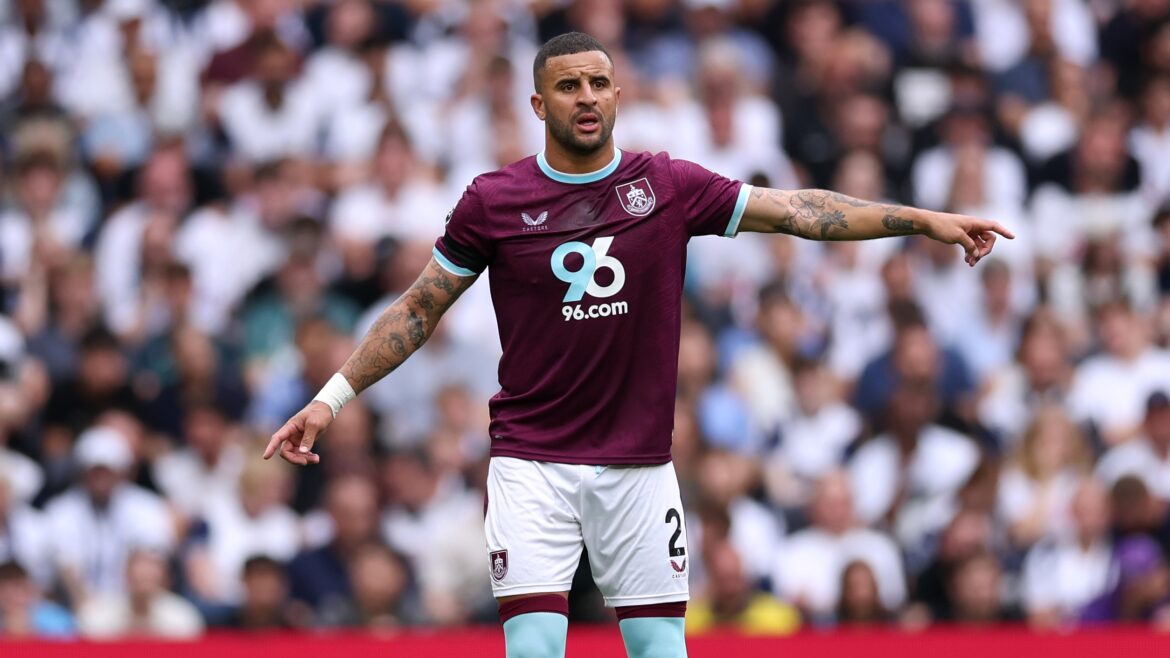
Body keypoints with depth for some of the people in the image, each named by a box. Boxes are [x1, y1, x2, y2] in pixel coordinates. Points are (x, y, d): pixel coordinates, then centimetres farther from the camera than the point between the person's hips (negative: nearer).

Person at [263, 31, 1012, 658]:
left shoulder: (670, 185, 2)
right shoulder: (494, 201, -1)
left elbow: (794, 209, 2)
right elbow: (420, 309, 6)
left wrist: (923, 220, -4)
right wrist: (332, 398, 1)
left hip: (639, 466, 2)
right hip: (534, 464, -2)